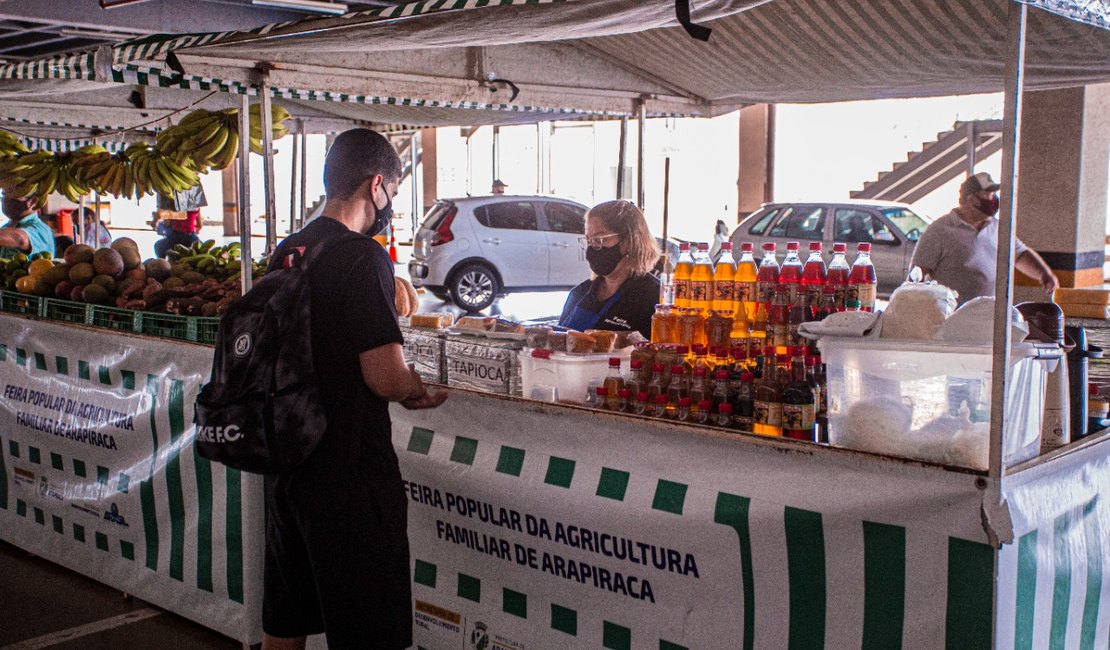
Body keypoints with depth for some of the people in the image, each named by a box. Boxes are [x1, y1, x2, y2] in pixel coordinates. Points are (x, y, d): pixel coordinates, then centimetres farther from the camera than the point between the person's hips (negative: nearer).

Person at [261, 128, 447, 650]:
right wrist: (421, 389, -2)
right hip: (349, 472, -8)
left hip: (287, 464, 9)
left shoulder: (287, 252, 9)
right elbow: (385, 377, -23)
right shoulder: (363, 258, -18)